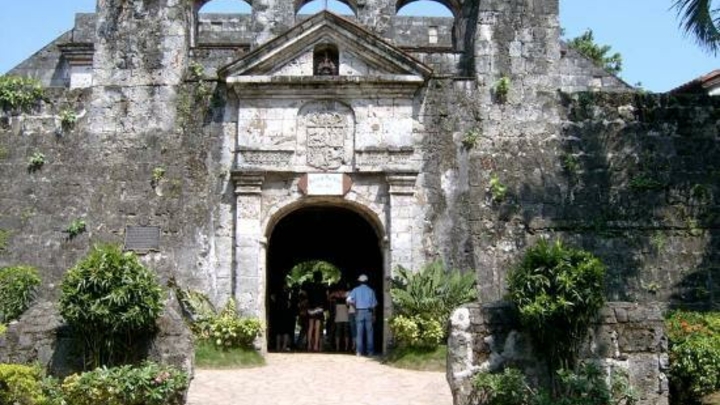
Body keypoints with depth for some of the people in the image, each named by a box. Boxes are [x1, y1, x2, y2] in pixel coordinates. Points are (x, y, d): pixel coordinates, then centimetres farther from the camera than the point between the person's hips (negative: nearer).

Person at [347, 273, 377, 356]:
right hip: (369, 312, 0)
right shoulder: (370, 290, 4)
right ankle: (370, 351, 3)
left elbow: (349, 299, -11)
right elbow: (374, 303, 5)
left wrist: (355, 303, 5)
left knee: (359, 332, 1)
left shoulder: (356, 290, 2)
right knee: (369, 332, 4)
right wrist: (373, 314, 15)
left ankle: (359, 351, -3)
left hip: (359, 312, 0)